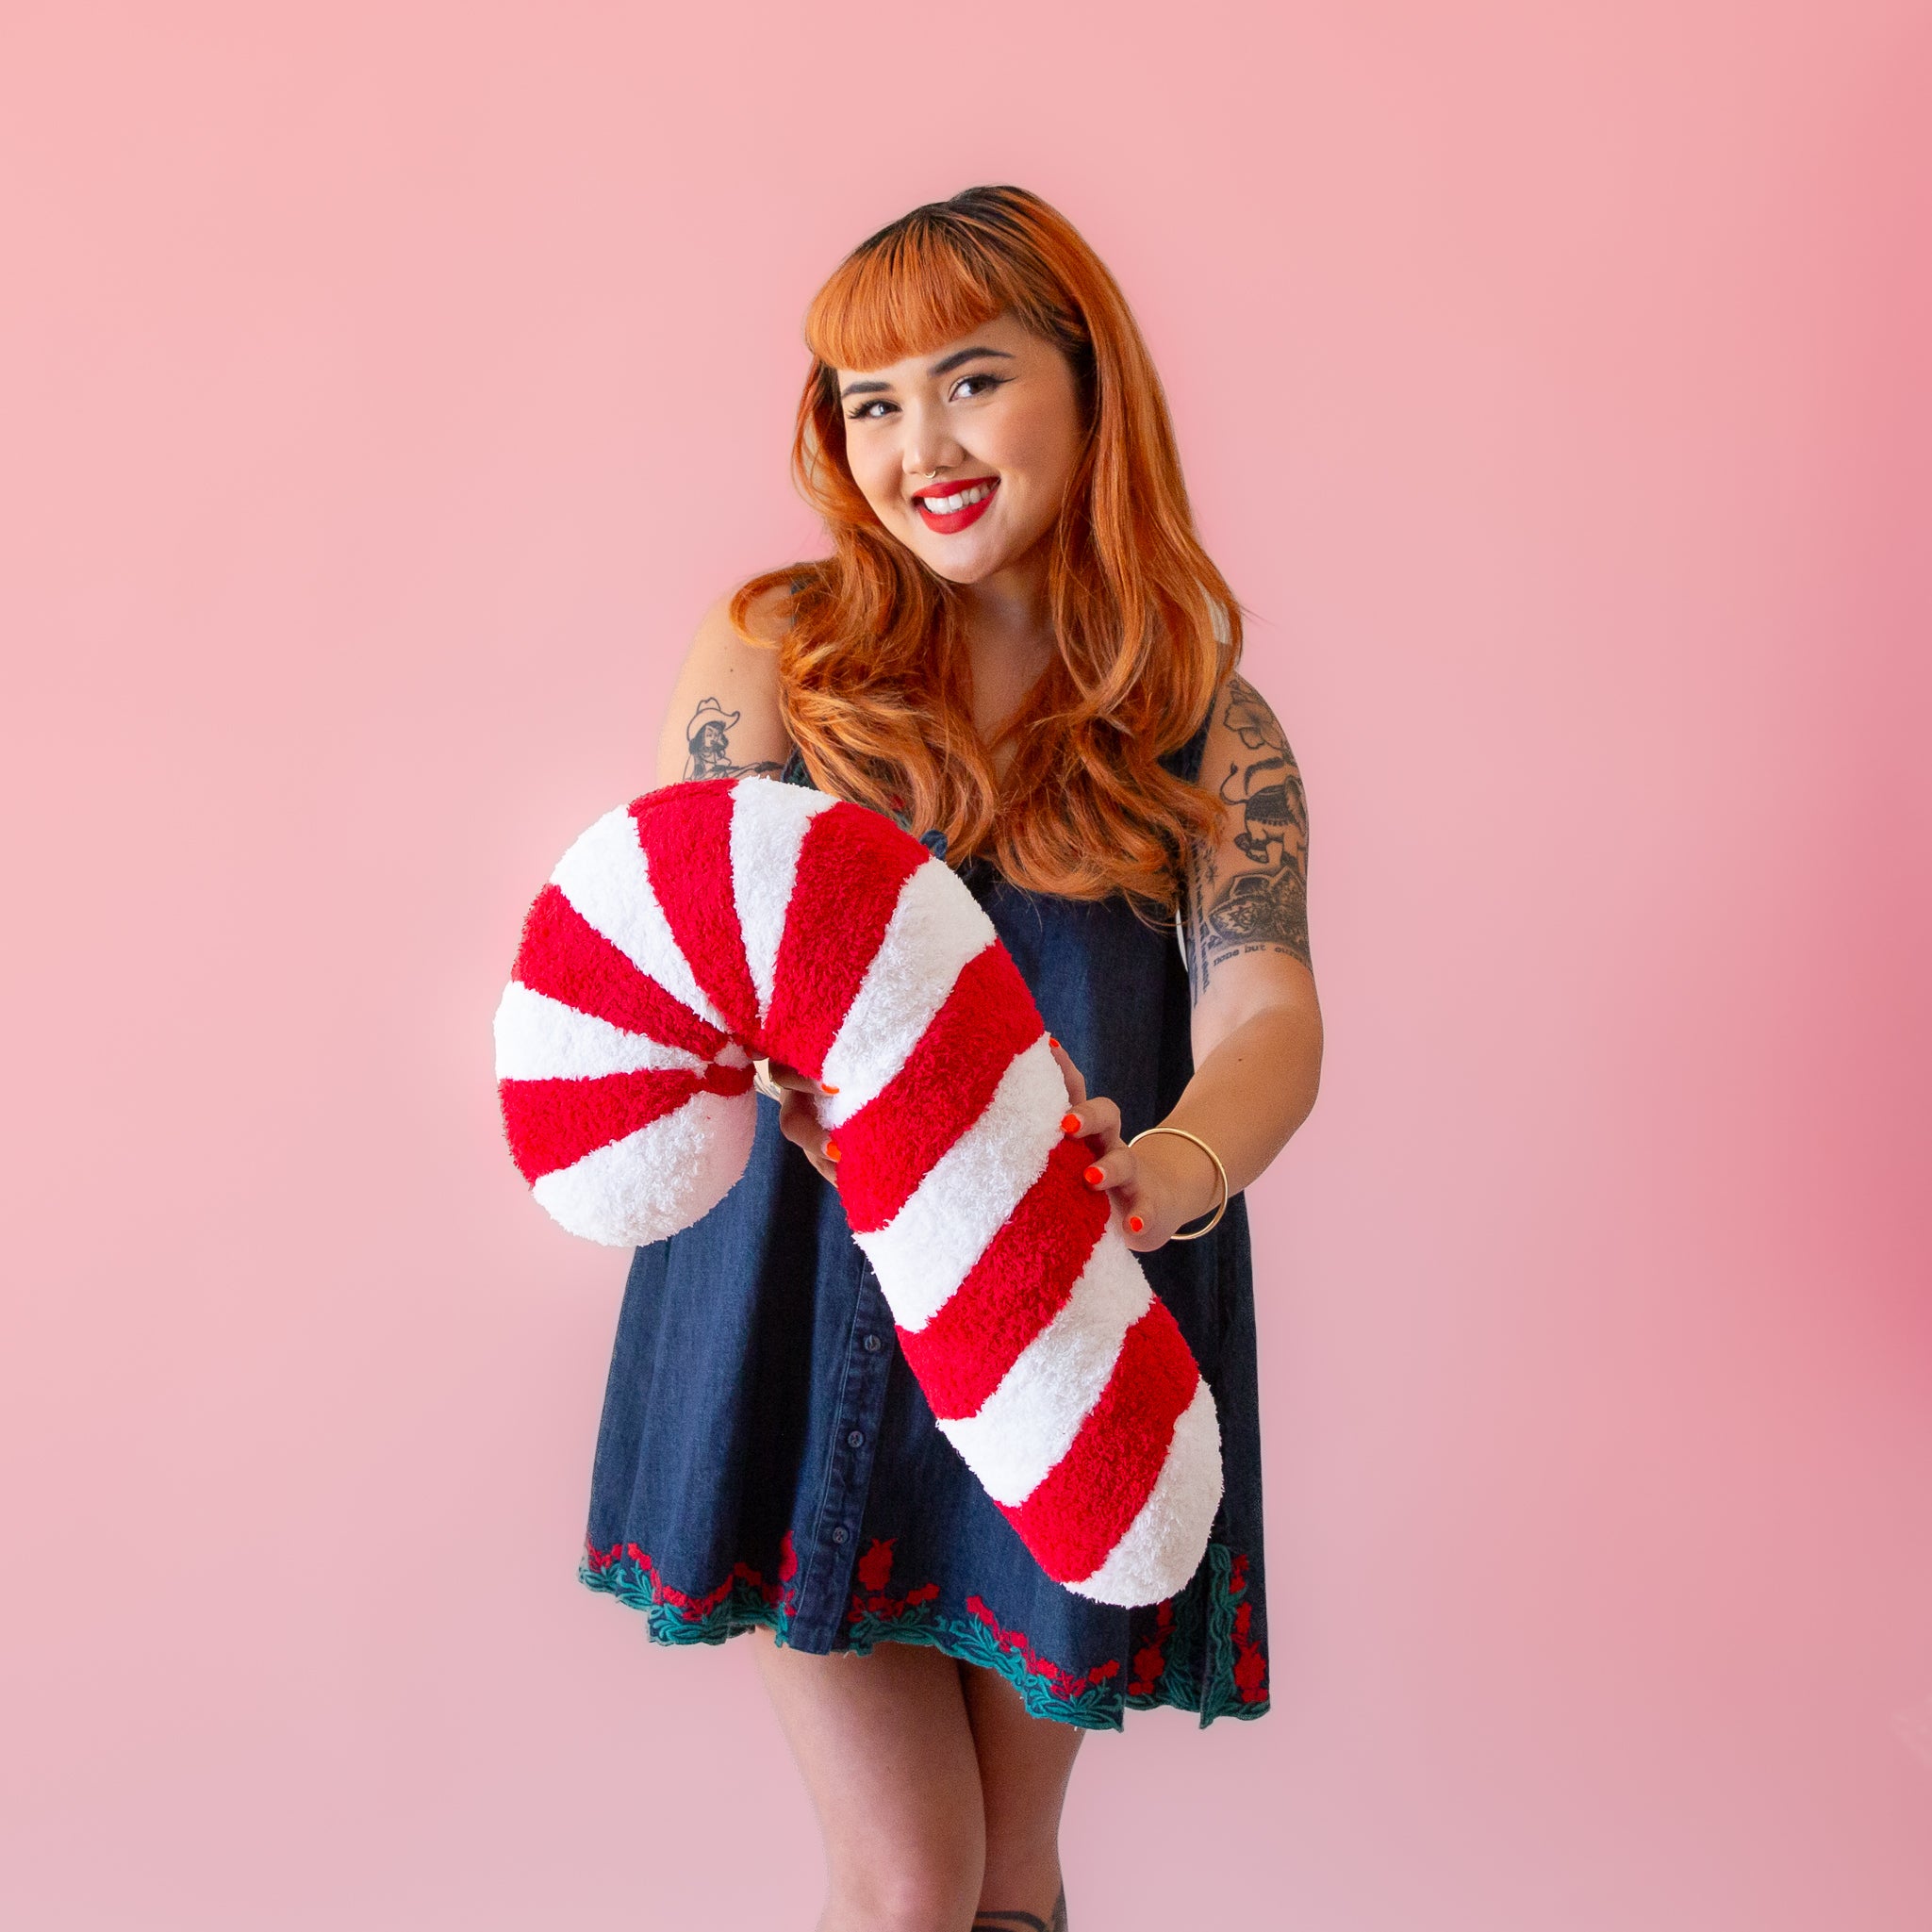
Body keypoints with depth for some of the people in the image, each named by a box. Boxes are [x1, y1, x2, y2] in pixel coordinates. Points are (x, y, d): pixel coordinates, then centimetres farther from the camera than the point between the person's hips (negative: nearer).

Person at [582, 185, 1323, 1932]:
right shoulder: (771, 656, 0)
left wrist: (1172, 1171, -36)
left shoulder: (1206, 724, 1)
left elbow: (1268, 1013, -13)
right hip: (810, 1310, -1)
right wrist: (818, 1087, -32)